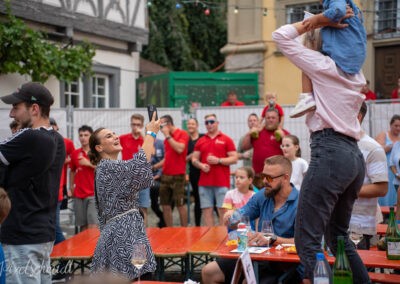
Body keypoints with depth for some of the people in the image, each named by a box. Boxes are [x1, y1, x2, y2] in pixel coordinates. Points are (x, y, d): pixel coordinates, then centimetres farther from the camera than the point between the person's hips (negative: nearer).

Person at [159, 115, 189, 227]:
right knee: (165, 205, 7)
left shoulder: (182, 134, -5)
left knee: (180, 204, -2)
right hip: (166, 174, 7)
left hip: (178, 175, -7)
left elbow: (179, 149, -22)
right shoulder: (167, 138, 14)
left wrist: (167, 135, -15)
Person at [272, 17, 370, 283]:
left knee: (307, 239, -9)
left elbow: (281, 35, 2)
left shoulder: (323, 64, -1)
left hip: (330, 153, -9)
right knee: (338, 236, 19)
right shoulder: (356, 75, 19)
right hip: (354, 156, 9)